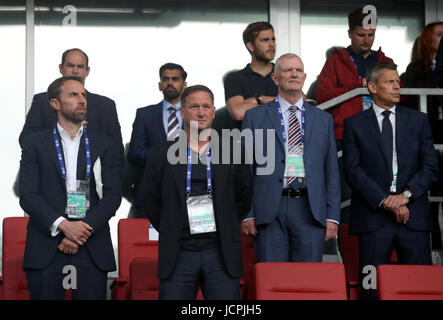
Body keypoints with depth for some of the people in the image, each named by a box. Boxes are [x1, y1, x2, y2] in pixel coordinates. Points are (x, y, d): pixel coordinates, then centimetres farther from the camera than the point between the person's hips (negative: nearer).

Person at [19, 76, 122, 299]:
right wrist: (63, 225, -14)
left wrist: (82, 231, -9)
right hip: (46, 247, -1)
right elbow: (28, 195, -1)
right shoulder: (35, 144, 9)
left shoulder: (105, 146, 13)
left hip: (92, 248, 1)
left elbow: (112, 196, 4)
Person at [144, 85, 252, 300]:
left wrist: (225, 229, 10)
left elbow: (243, 198, 14)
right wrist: (172, 234, 8)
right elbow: (152, 203, 10)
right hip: (178, 255, 0)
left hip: (221, 253, 0)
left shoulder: (232, 151, 6)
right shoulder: (161, 155, 5)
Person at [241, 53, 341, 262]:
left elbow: (331, 171, 12)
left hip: (310, 211, 2)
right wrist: (247, 214, -3)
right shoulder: (255, 117, 9)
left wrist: (332, 216, 5)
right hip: (270, 211, -1)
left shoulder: (323, 119, 14)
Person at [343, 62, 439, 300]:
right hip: (373, 216, -1)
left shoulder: (418, 120, 13)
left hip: (414, 216, 2)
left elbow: (430, 165, 6)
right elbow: (352, 170, -2)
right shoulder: (355, 124, 7)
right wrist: (384, 200, -11)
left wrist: (406, 194, -9)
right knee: (372, 288, -1)